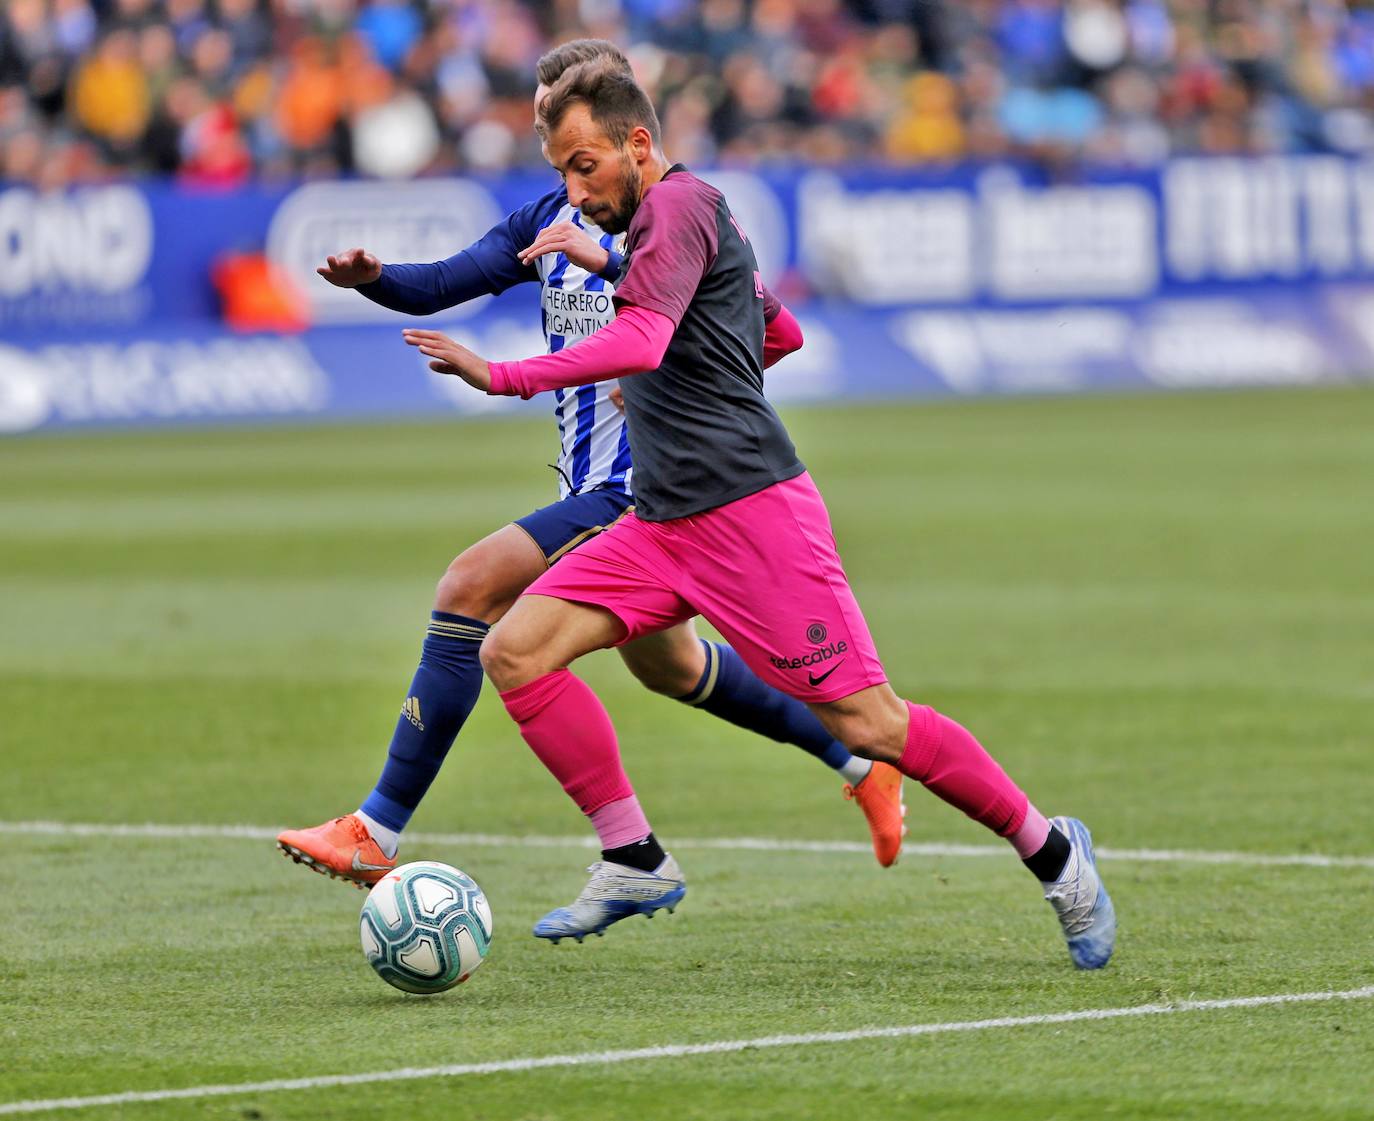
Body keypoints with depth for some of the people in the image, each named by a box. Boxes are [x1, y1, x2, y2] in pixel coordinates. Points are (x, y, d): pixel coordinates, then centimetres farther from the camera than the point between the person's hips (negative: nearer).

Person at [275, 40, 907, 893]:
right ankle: (861, 757, 41)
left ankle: (376, 835, -22)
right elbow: (443, 285, 2)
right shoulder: (550, 218, 10)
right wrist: (373, 278, -20)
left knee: (472, 587, -22)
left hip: (636, 490, -10)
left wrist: (605, 260, -42)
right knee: (663, 664, 25)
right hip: (593, 484, 10)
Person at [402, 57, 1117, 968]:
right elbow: (780, 332, 36)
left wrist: (502, 377, -31)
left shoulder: (677, 205, -9)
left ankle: (1052, 851, 9)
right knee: (514, 652, -7)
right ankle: (638, 863, -3)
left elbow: (640, 343, -27)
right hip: (663, 524, 10)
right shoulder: (685, 217, 21)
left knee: (867, 724, -8)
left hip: (749, 509, -10)